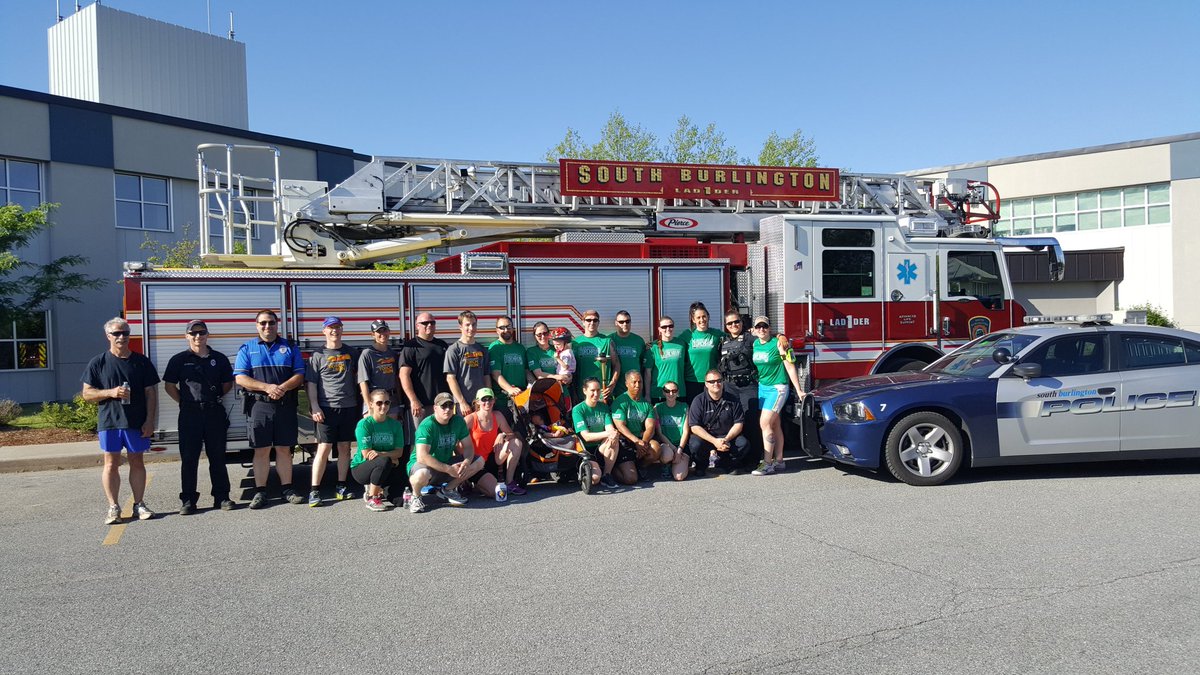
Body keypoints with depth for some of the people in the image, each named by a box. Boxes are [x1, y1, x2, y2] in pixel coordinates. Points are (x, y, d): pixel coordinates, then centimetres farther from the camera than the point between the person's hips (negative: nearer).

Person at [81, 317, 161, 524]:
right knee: (111, 464, 4)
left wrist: (149, 421, -3)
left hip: (137, 423, 1)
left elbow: (151, 393, 5)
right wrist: (111, 392, -15)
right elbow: (87, 394, 3)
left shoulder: (142, 362, 5)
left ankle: (139, 504, 15)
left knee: (137, 462, 7)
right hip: (109, 422, -1)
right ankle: (113, 507, 11)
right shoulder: (98, 363, 3)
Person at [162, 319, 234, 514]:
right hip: (189, 414, -1)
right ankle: (188, 500, 10)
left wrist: (213, 398, 10)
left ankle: (221, 497, 15)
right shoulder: (179, 359, 3)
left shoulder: (219, 358, 7)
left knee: (217, 457, 7)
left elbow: (228, 384, 15)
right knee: (189, 458, 3)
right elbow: (169, 385, 6)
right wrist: (185, 402, 2)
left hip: (215, 413, 1)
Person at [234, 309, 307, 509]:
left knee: (284, 449, 6)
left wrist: (283, 388, -15)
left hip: (286, 405, 1)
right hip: (258, 406, -1)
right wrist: (267, 387, -15)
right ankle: (260, 491, 8)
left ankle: (287, 489, 11)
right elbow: (240, 378, -2)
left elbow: (299, 375, 4)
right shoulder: (247, 348, 8)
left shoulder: (290, 347, 11)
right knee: (261, 450, 2)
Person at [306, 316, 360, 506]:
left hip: (349, 407, 3)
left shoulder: (351, 353, 12)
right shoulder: (318, 355, 3)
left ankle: (342, 486, 16)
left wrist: (360, 403, 11)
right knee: (324, 449, -7)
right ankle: (314, 490, -2)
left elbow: (357, 377, 20)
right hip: (327, 408, -3)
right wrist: (314, 407, -9)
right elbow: (311, 383, 0)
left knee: (344, 447, 8)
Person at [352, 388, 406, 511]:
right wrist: (391, 458, -14)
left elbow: (399, 452, -6)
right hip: (360, 468, -5)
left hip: (384, 469, 5)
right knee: (384, 461, -36)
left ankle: (372, 488, 11)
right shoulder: (364, 424, -12)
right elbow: (366, 454, -17)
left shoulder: (395, 424, 1)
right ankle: (372, 499, -18)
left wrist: (381, 454, -25)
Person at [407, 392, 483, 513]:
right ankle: (415, 496, -5)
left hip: (447, 463, 7)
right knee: (422, 474, -42)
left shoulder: (458, 421, -2)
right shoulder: (427, 426, -22)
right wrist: (449, 469, -30)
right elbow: (422, 457, -30)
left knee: (479, 461, -7)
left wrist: (466, 462, -22)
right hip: (423, 464, -6)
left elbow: (468, 447, 2)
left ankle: (447, 490, 7)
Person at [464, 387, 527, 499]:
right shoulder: (470, 419, -14)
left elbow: (512, 435, 7)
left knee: (516, 442, -14)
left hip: (491, 460, 6)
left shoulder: (497, 417, 2)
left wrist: (502, 436, -15)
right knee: (495, 491, -29)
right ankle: (475, 484, 6)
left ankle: (509, 482, -5)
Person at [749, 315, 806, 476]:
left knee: (765, 423, -13)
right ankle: (779, 461, 16)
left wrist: (798, 390, -10)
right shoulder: (754, 344, 6)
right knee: (775, 425, 10)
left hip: (777, 388, -6)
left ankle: (767, 464, -9)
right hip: (762, 387, 6)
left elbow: (790, 368, -10)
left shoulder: (778, 343, -11)